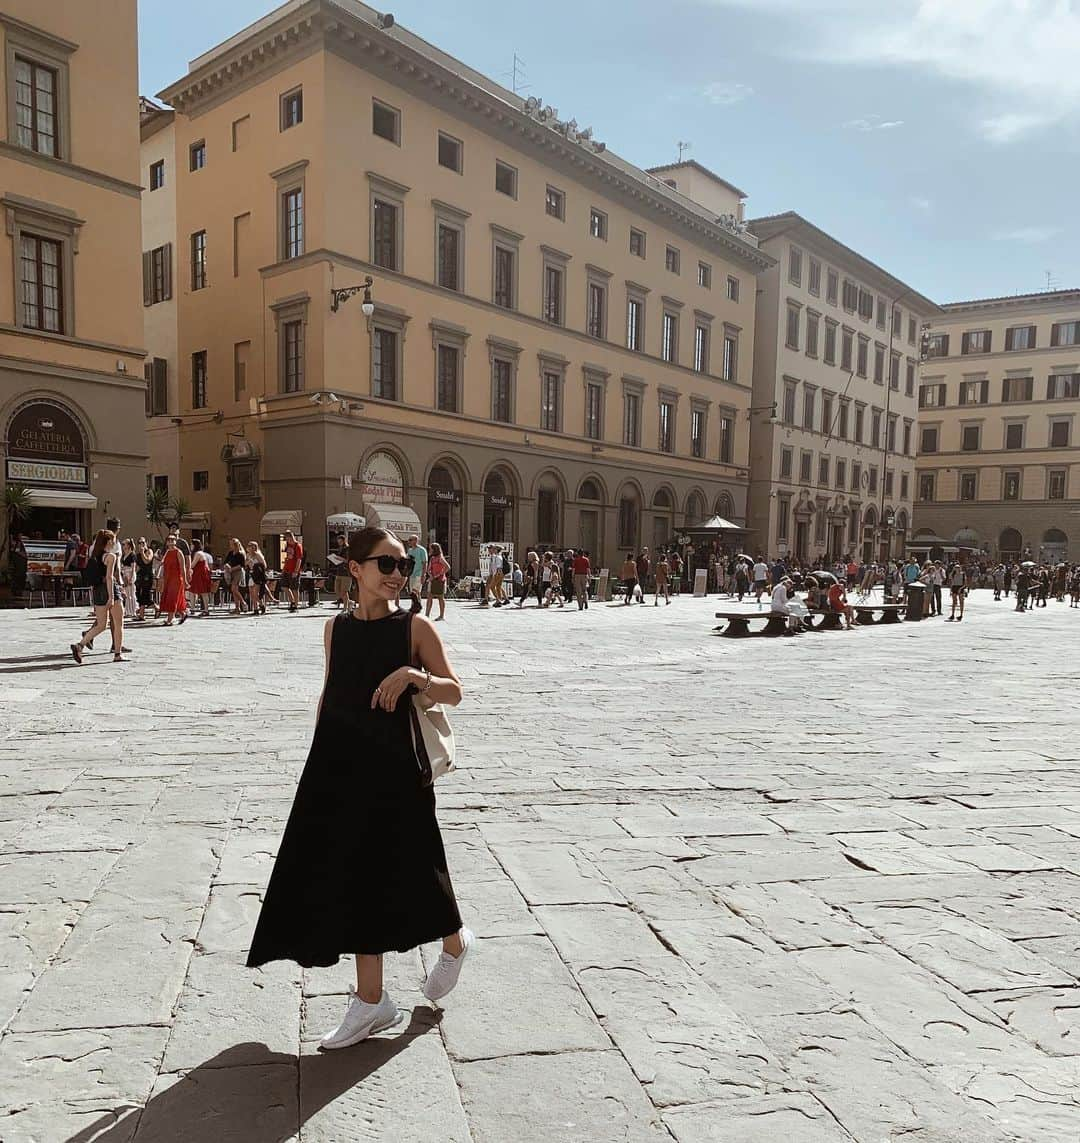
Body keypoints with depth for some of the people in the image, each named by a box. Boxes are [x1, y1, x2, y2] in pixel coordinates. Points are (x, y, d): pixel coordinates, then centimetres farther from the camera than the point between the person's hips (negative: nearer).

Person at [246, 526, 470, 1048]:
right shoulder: (337, 628, 4)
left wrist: (413, 674, -25)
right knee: (357, 877, 9)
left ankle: (455, 941, 40)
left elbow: (454, 692, -7)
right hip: (341, 768, 4)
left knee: (406, 871, 9)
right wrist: (320, 755, 13)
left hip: (395, 768, -4)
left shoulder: (415, 627, -7)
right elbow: (330, 693, 13)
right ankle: (370, 1001, 23)